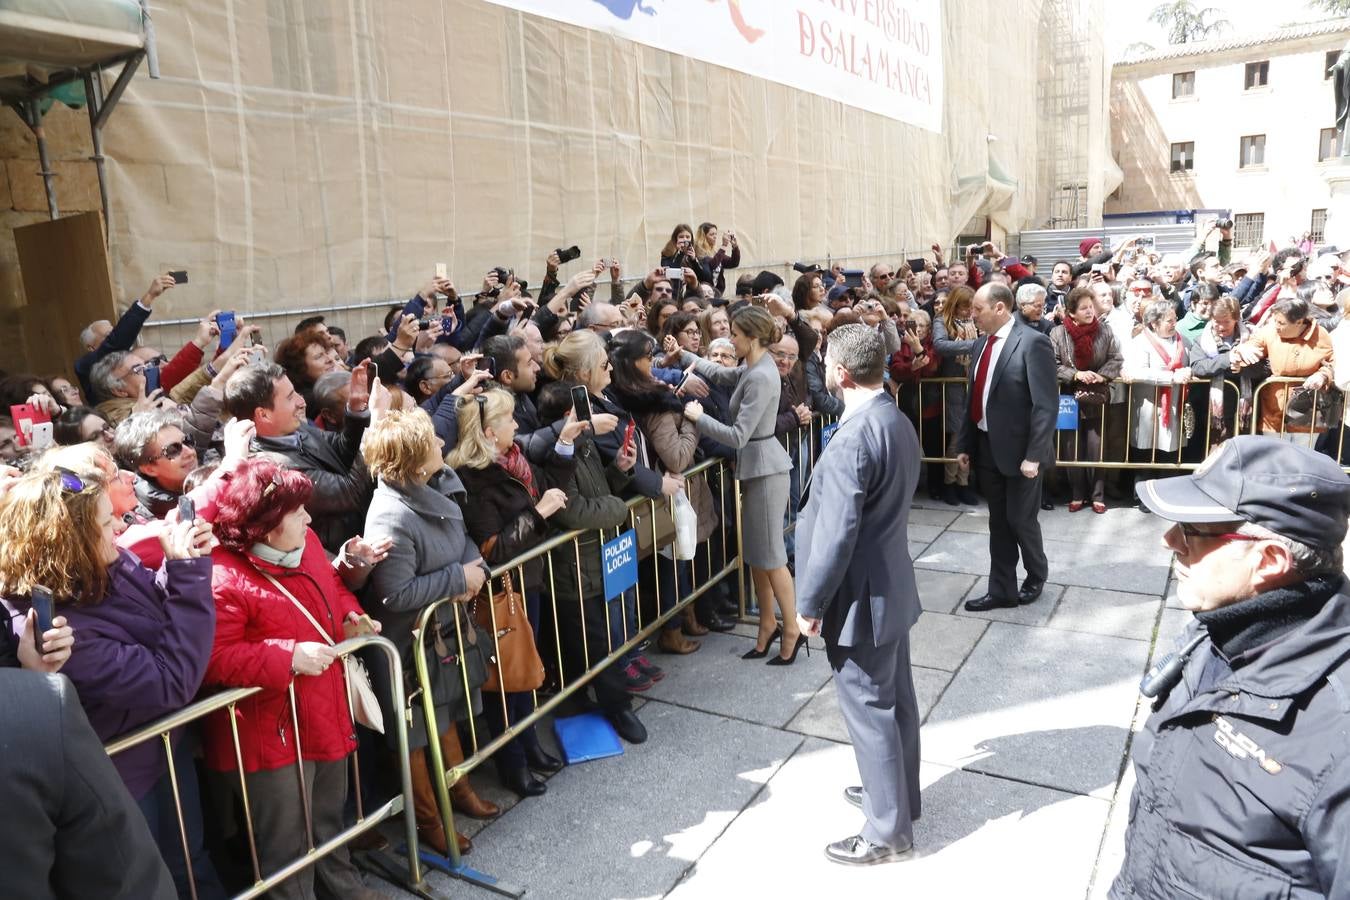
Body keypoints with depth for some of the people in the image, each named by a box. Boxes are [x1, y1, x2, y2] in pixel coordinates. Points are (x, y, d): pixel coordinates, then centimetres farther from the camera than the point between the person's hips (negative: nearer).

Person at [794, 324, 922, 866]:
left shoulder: (852, 439, -26)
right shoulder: (899, 422, 4)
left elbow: (836, 534, -26)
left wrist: (809, 603, -14)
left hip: (860, 597, -9)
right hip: (893, 585, 10)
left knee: (869, 711, 5)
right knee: (895, 700, 21)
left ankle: (888, 830, 20)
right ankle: (897, 795, 40)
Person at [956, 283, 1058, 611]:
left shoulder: (1032, 343, -15)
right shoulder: (981, 344, 9)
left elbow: (1046, 405, -18)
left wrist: (1034, 455, -20)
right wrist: (965, 445, 10)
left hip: (1019, 450, -7)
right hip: (987, 448, 7)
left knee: (1021, 520, 7)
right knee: (999, 523, 13)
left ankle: (1036, 576, 32)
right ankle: (1002, 590, 23)